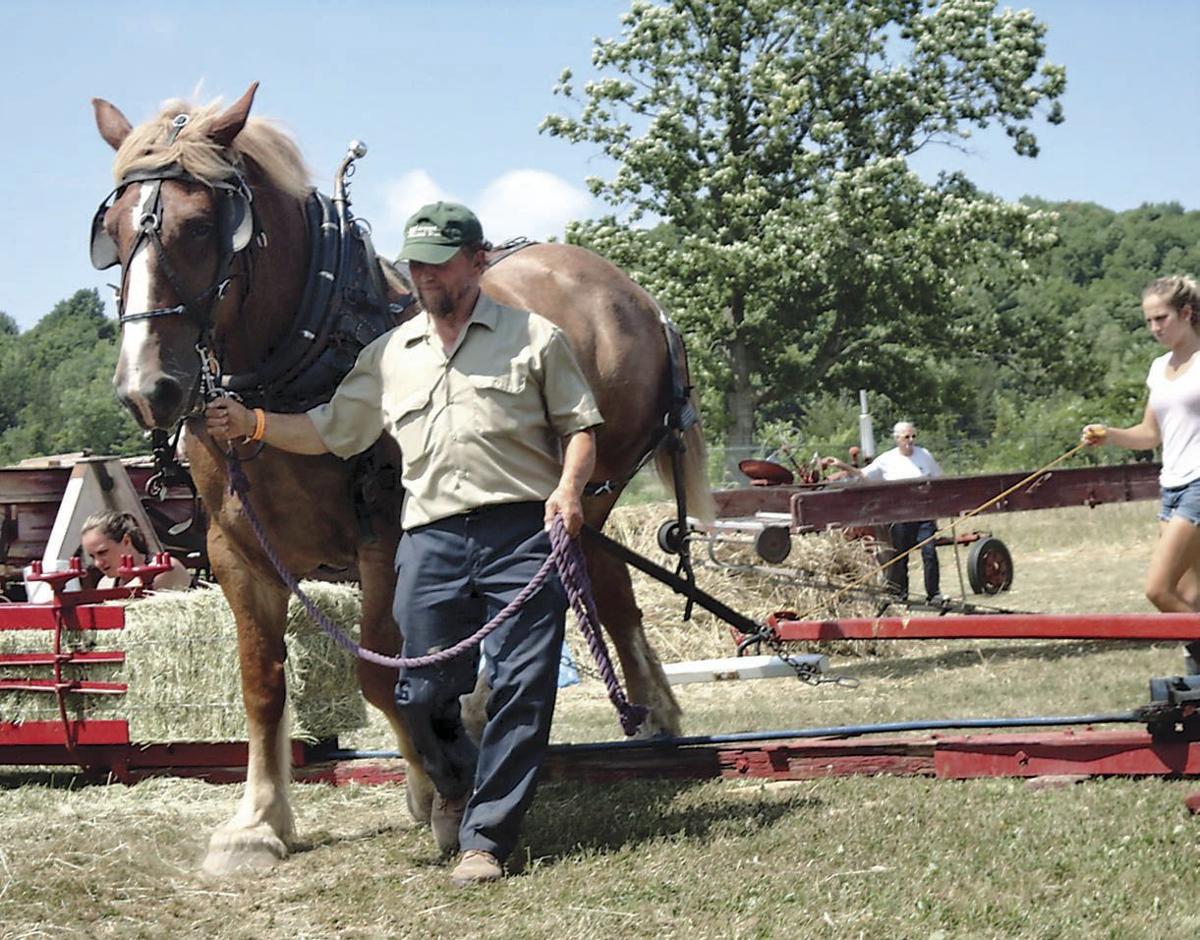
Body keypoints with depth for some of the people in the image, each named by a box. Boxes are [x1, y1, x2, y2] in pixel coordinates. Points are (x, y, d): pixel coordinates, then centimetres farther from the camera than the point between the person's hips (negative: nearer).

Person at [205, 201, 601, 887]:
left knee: (522, 689, -6)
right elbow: (331, 431, 18)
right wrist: (254, 424, 4)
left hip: (523, 531, -3)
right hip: (432, 540, 3)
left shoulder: (535, 338, 8)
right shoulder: (391, 354, 18)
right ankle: (456, 783, 33)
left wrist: (568, 488, -11)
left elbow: (580, 427, 7)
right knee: (423, 692, 1)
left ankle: (485, 836, 4)